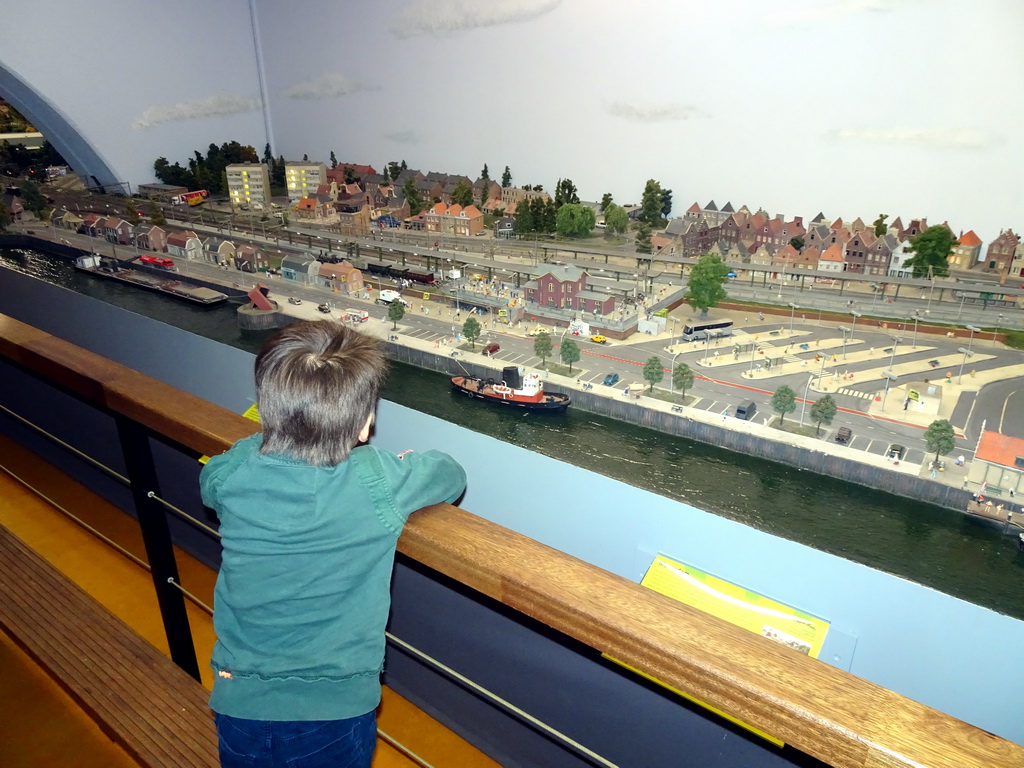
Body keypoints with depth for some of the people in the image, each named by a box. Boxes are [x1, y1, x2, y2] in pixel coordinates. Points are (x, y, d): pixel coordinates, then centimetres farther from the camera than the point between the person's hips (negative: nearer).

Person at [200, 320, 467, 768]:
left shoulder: (232, 474, -18)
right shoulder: (379, 483, -25)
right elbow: (453, 474, -5)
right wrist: (406, 466, 12)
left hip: (242, 703, 2)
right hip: (340, 708, -1)